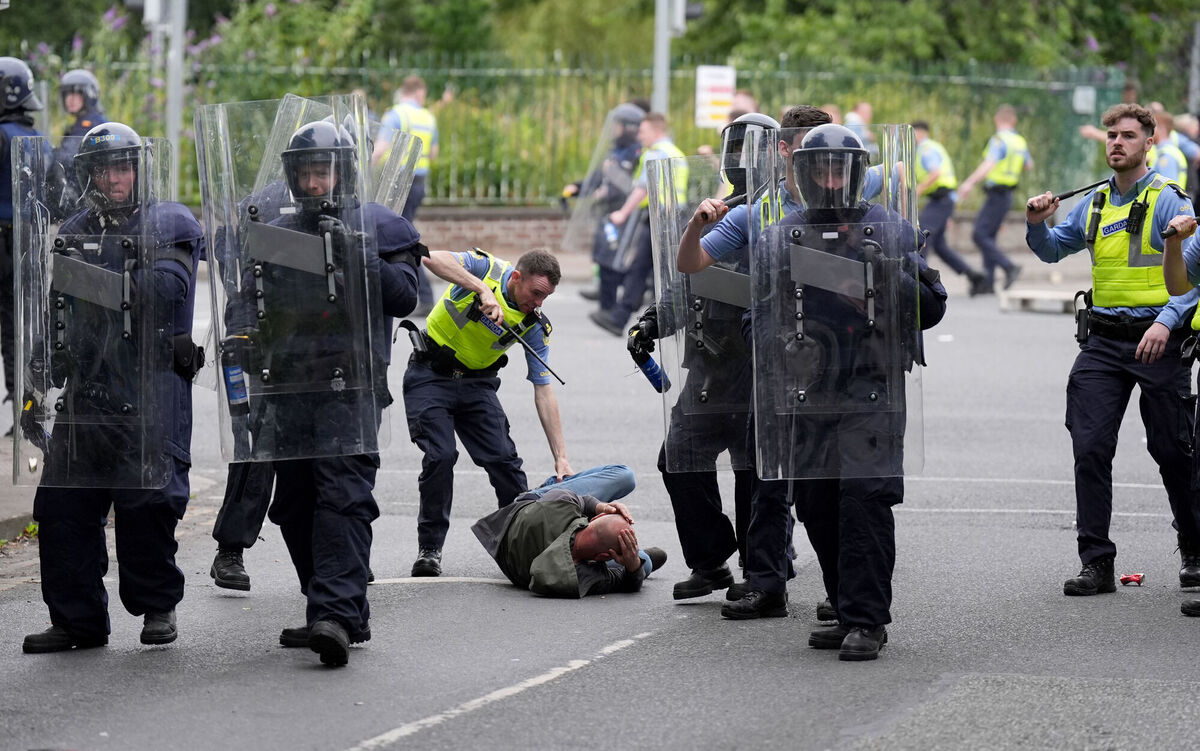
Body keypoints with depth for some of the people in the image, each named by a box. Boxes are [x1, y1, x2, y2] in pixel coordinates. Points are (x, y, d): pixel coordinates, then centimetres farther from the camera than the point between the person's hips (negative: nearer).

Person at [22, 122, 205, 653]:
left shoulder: (171, 225, 2)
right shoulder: (76, 232, 17)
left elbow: (162, 291, -16)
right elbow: (54, 316, 21)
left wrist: (87, 274, -24)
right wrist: (37, 385, 15)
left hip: (151, 393, -5)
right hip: (86, 387, 5)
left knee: (147, 501, -6)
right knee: (63, 505, 0)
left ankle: (158, 608, 11)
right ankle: (77, 619, 7)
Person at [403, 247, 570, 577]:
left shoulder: (535, 326, -9)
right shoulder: (485, 268, -18)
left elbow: (543, 391, -8)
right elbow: (434, 258, -36)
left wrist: (561, 457, -14)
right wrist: (482, 289, -45)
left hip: (477, 385, 4)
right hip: (431, 377, -4)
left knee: (504, 459, -7)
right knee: (440, 456, -17)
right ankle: (430, 549, -4)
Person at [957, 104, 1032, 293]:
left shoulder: (999, 140, -15)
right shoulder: (1020, 142, 11)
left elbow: (989, 165, -30)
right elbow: (1029, 165, 27)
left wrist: (970, 182, -38)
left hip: (997, 195, -9)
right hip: (1006, 195, 9)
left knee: (980, 235, -11)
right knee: (988, 237, 12)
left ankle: (1009, 267, -19)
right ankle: (988, 281, 10)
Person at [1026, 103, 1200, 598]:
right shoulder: (1094, 204, 12)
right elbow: (1053, 249, 25)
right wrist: (1037, 224, 4)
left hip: (1156, 341, -5)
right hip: (1102, 342, 5)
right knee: (1090, 449, -5)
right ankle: (1096, 562, -1)